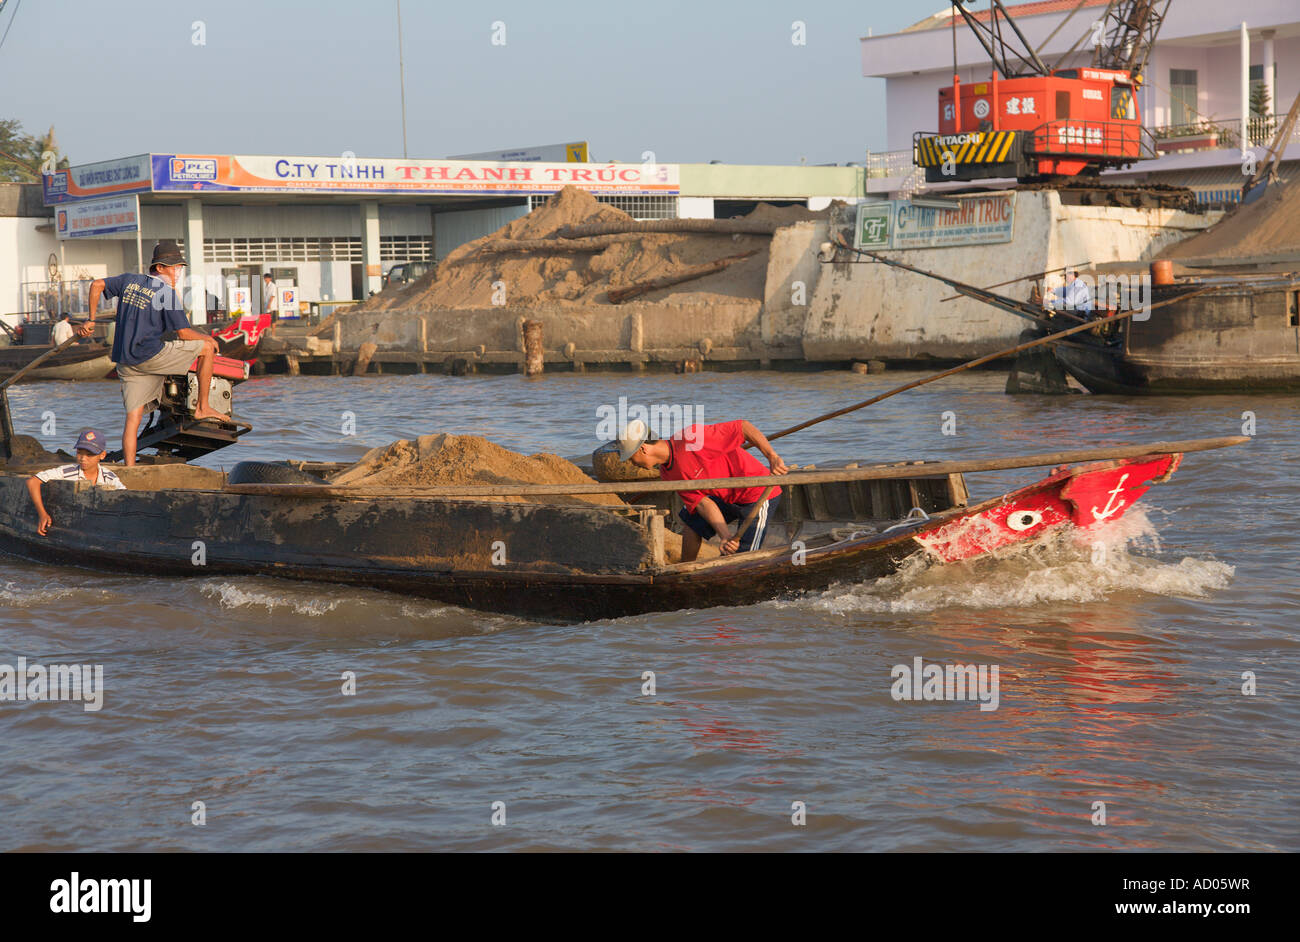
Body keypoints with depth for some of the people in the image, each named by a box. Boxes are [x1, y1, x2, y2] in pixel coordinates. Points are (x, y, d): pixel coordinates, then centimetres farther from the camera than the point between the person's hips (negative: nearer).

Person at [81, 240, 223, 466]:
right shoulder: (167, 292, -5)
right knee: (207, 348, 4)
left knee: (133, 418, 7)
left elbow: (97, 285, 15)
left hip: (126, 362, 7)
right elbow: (183, 333, -7)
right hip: (149, 354, -7)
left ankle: (129, 470, -1)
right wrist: (208, 338, 11)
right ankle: (202, 407, 8)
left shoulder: (130, 281, 14)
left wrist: (91, 320, 22)